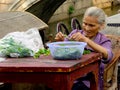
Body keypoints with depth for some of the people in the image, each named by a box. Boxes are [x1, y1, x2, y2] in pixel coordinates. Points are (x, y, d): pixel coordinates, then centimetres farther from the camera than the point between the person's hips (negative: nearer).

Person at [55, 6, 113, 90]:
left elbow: (107, 56, -21)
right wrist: (61, 41, -13)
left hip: (90, 82, -2)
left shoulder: (104, 41, 2)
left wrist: (86, 40, -32)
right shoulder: (75, 33, 10)